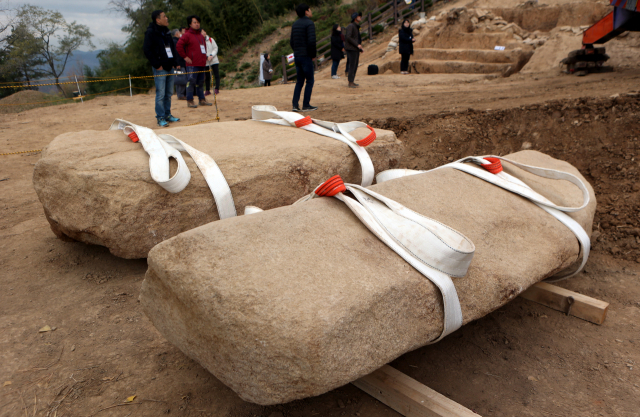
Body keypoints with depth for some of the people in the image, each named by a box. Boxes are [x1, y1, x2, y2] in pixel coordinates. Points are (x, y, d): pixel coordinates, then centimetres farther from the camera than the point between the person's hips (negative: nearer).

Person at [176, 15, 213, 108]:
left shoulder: (201, 35, 19)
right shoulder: (187, 35, -5)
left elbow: (204, 46, 34)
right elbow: (179, 46, -14)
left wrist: (204, 57, 21)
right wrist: (185, 57, -13)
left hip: (202, 64, 7)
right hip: (192, 64, -7)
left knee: (200, 82, 11)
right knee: (191, 82, -6)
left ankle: (202, 100, 18)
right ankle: (190, 101, -3)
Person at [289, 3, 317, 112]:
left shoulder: (295, 24, 14)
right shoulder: (309, 23, -10)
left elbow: (291, 41, 16)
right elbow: (311, 41, -19)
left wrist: (296, 52, 18)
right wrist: (313, 55, -9)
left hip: (297, 56, 7)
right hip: (306, 56, -7)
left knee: (299, 81, 12)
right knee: (309, 80, 1)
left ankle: (295, 105, 6)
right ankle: (306, 105, 1)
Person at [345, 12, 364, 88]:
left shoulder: (356, 27, 19)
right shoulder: (350, 26, -10)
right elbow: (348, 37, -19)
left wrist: (361, 48, 14)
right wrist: (357, 45, -20)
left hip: (356, 49, 9)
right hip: (351, 49, -9)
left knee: (355, 66, 9)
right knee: (352, 66, -9)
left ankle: (352, 82, 15)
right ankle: (350, 83, -6)